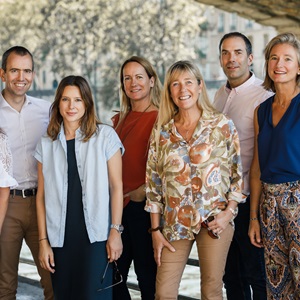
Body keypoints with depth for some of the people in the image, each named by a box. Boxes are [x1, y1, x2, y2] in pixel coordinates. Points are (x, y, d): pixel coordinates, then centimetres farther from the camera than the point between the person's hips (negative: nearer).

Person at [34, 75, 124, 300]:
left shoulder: (105, 136, 0)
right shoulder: (46, 144, 8)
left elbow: (116, 187, -1)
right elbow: (42, 195, 8)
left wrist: (115, 231, -6)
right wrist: (43, 241, 4)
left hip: (96, 236, -3)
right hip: (61, 237, 3)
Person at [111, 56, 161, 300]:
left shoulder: (161, 119, -7)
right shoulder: (119, 120, 13)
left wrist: (144, 191, -19)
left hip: (145, 206, -6)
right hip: (119, 206, 6)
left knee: (148, 277, 4)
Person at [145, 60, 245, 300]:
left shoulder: (223, 125, 0)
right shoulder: (161, 132, 5)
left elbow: (237, 174, 3)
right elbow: (153, 183, 7)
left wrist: (228, 212, -9)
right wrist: (156, 230, 4)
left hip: (214, 219, -2)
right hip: (175, 223, 2)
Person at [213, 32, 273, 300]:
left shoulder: (263, 97, -12)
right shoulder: (220, 95, 13)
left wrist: (243, 192, -16)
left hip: (247, 199, -7)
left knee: (256, 276, 2)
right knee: (231, 276, 16)